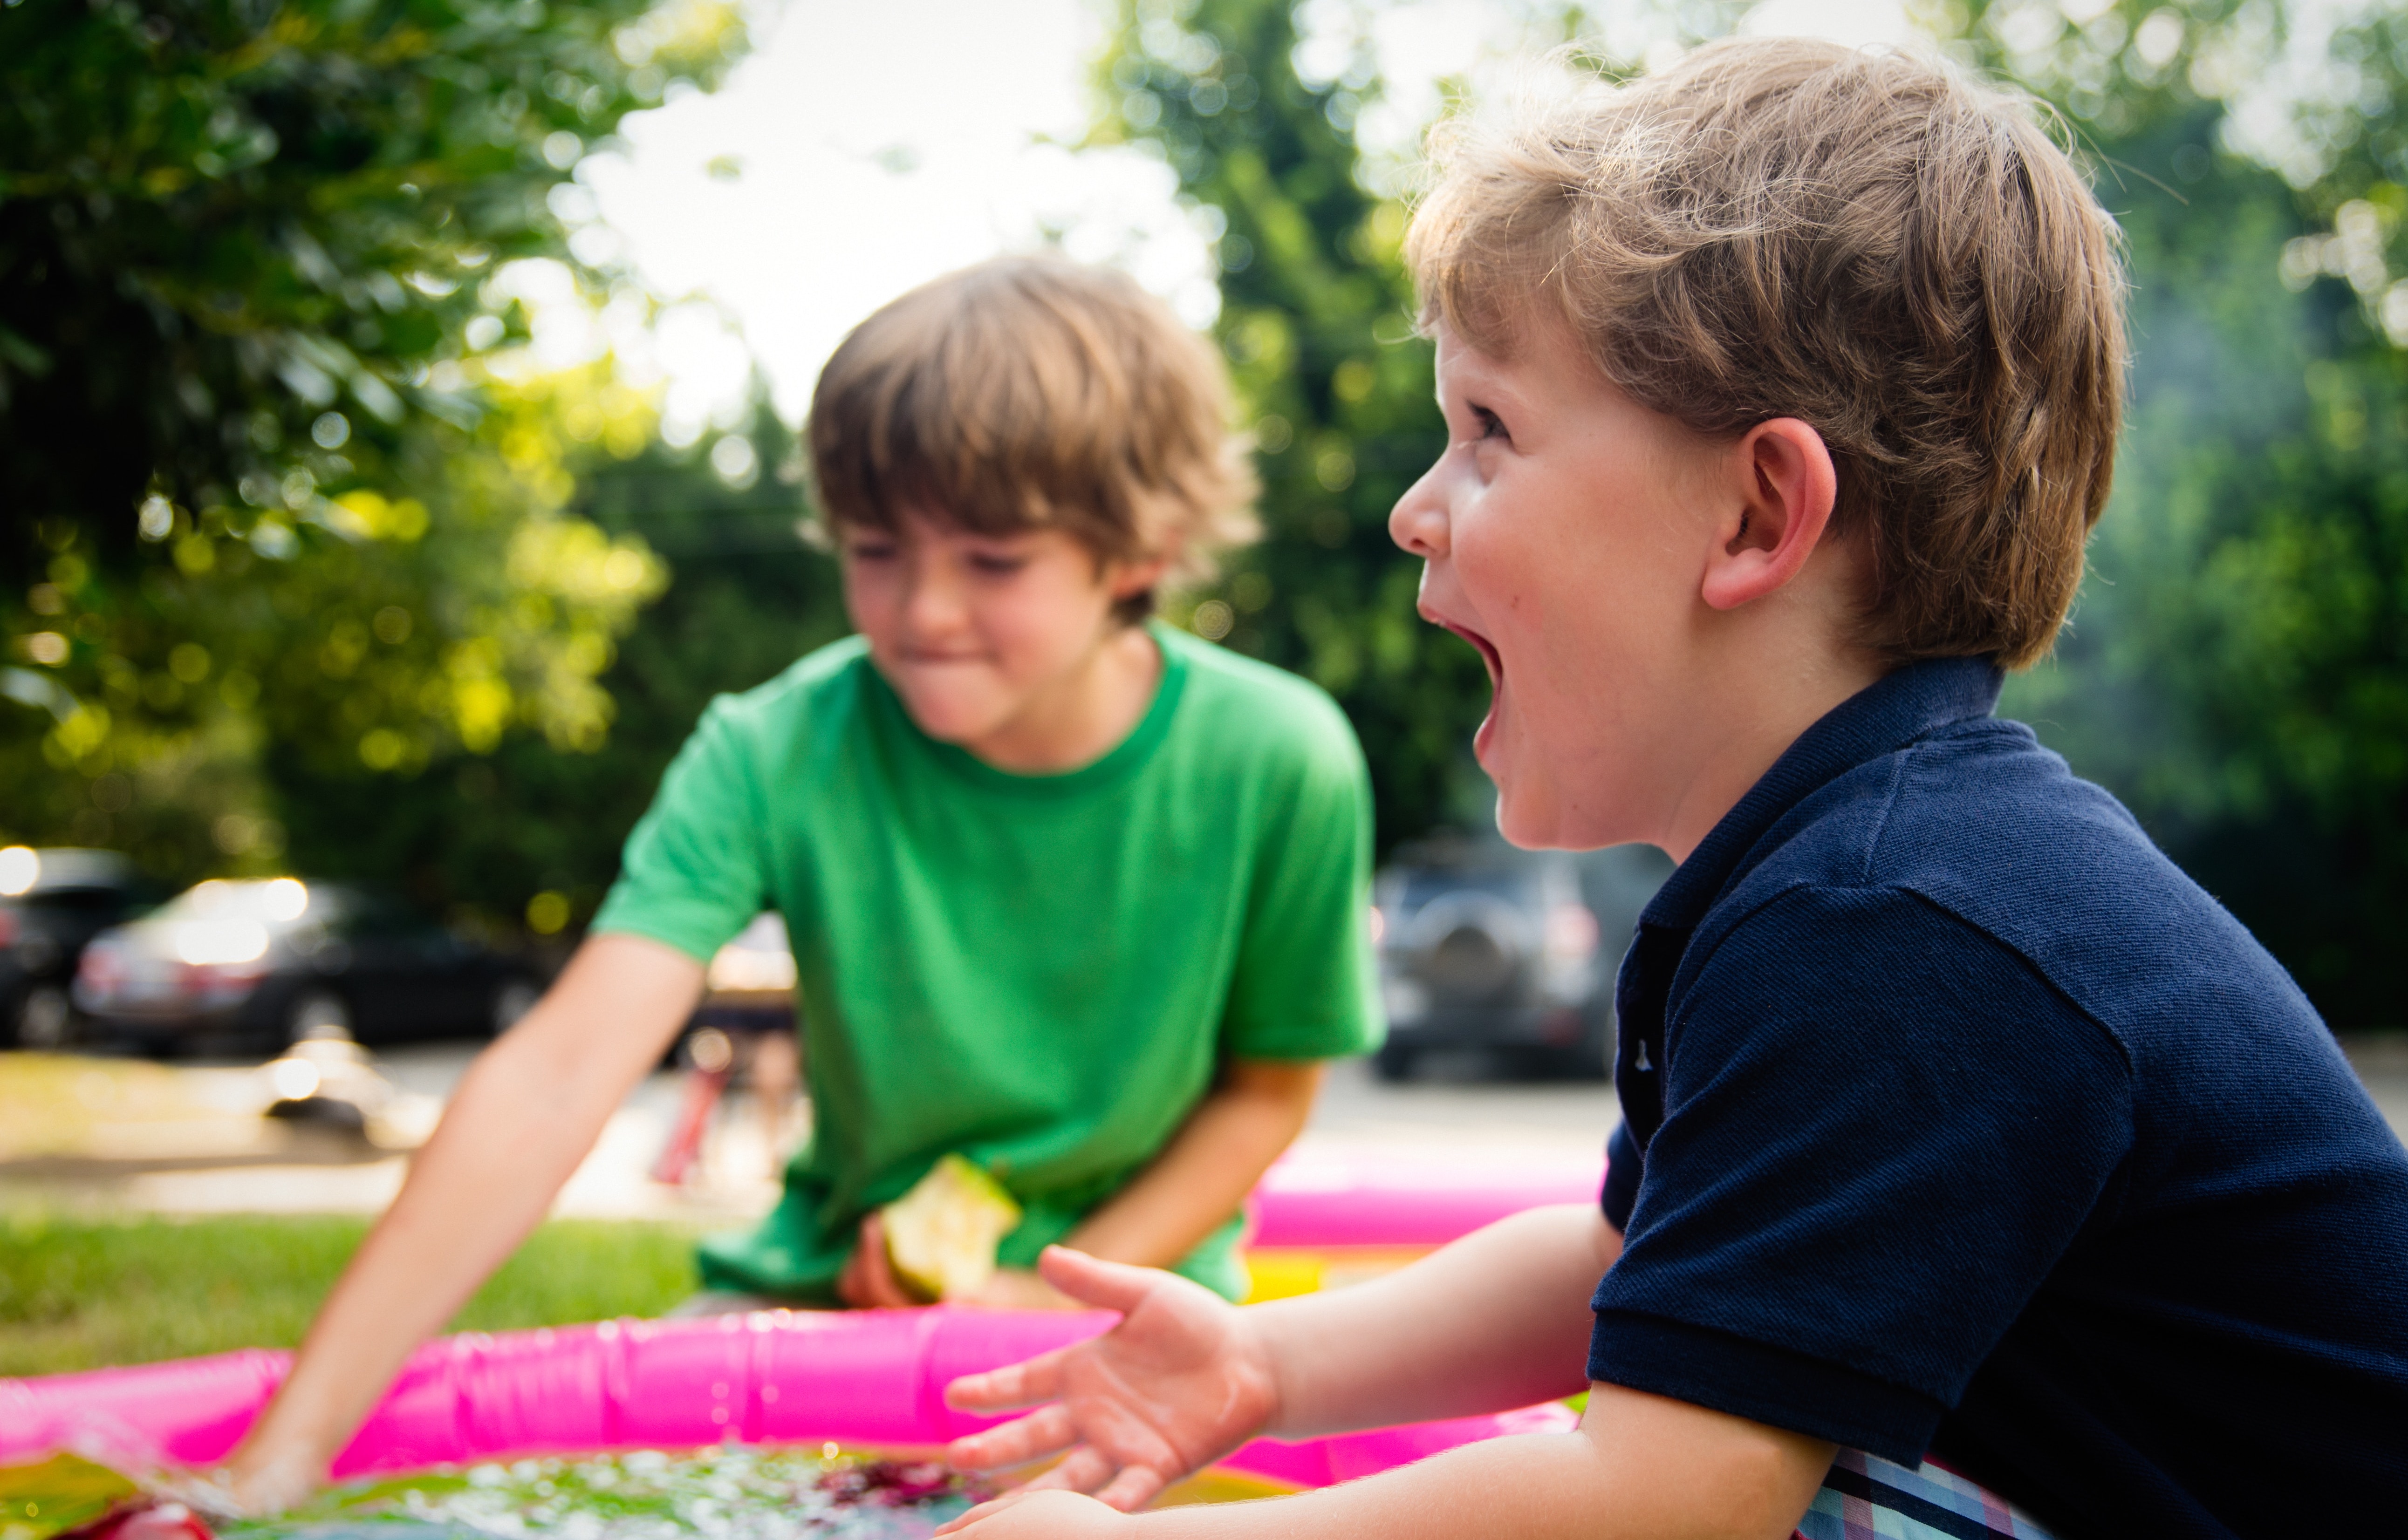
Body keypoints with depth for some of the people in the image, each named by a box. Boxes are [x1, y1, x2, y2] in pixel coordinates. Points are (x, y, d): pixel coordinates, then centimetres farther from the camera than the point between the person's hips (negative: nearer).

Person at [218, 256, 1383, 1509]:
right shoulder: (779, 753, -18)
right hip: (839, 1281, 1)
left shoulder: (1275, 766, -17)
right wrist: (290, 1449, -38)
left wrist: (1057, 1295, -15)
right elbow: (557, 1078, -29)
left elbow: (1269, 1087, -1)